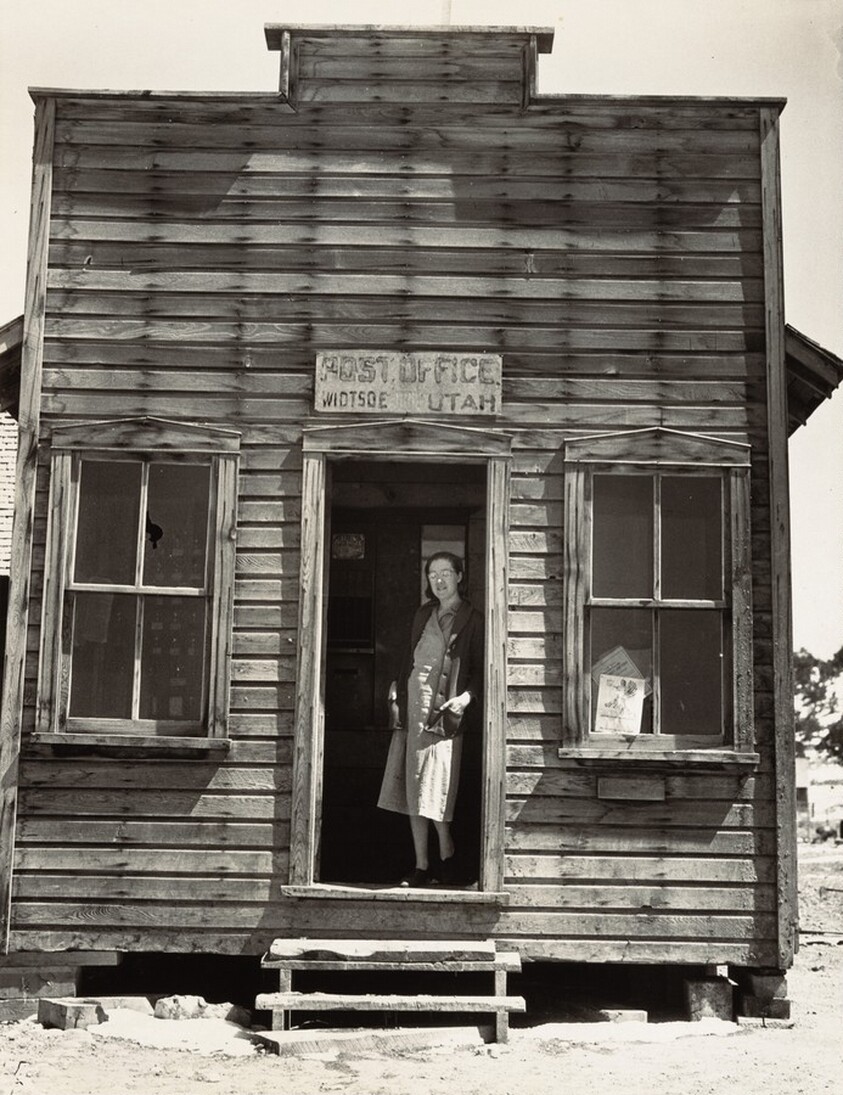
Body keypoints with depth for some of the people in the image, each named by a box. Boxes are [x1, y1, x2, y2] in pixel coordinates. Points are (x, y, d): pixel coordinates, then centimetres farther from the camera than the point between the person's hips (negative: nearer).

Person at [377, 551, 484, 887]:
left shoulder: (472, 620, -1)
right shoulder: (423, 615, 16)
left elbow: (480, 670, -3)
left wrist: (467, 696, -19)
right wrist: (397, 697, 10)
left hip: (444, 711, -6)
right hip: (412, 706, 6)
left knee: (432, 790, -9)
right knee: (412, 792, 5)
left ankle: (447, 854, 12)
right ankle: (421, 866, 11)